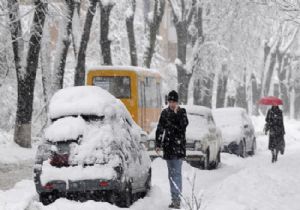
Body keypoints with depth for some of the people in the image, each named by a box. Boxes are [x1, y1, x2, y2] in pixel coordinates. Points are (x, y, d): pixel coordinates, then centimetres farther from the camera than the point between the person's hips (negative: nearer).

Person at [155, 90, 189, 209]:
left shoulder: (182, 112, -2)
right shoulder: (165, 113, 8)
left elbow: (184, 125, -18)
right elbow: (160, 129, 12)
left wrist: (177, 113, -23)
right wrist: (158, 144, 7)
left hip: (178, 147, -5)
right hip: (168, 147, 5)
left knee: (176, 173, -12)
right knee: (171, 174, 10)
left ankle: (177, 198, -17)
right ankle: (175, 199, 17)